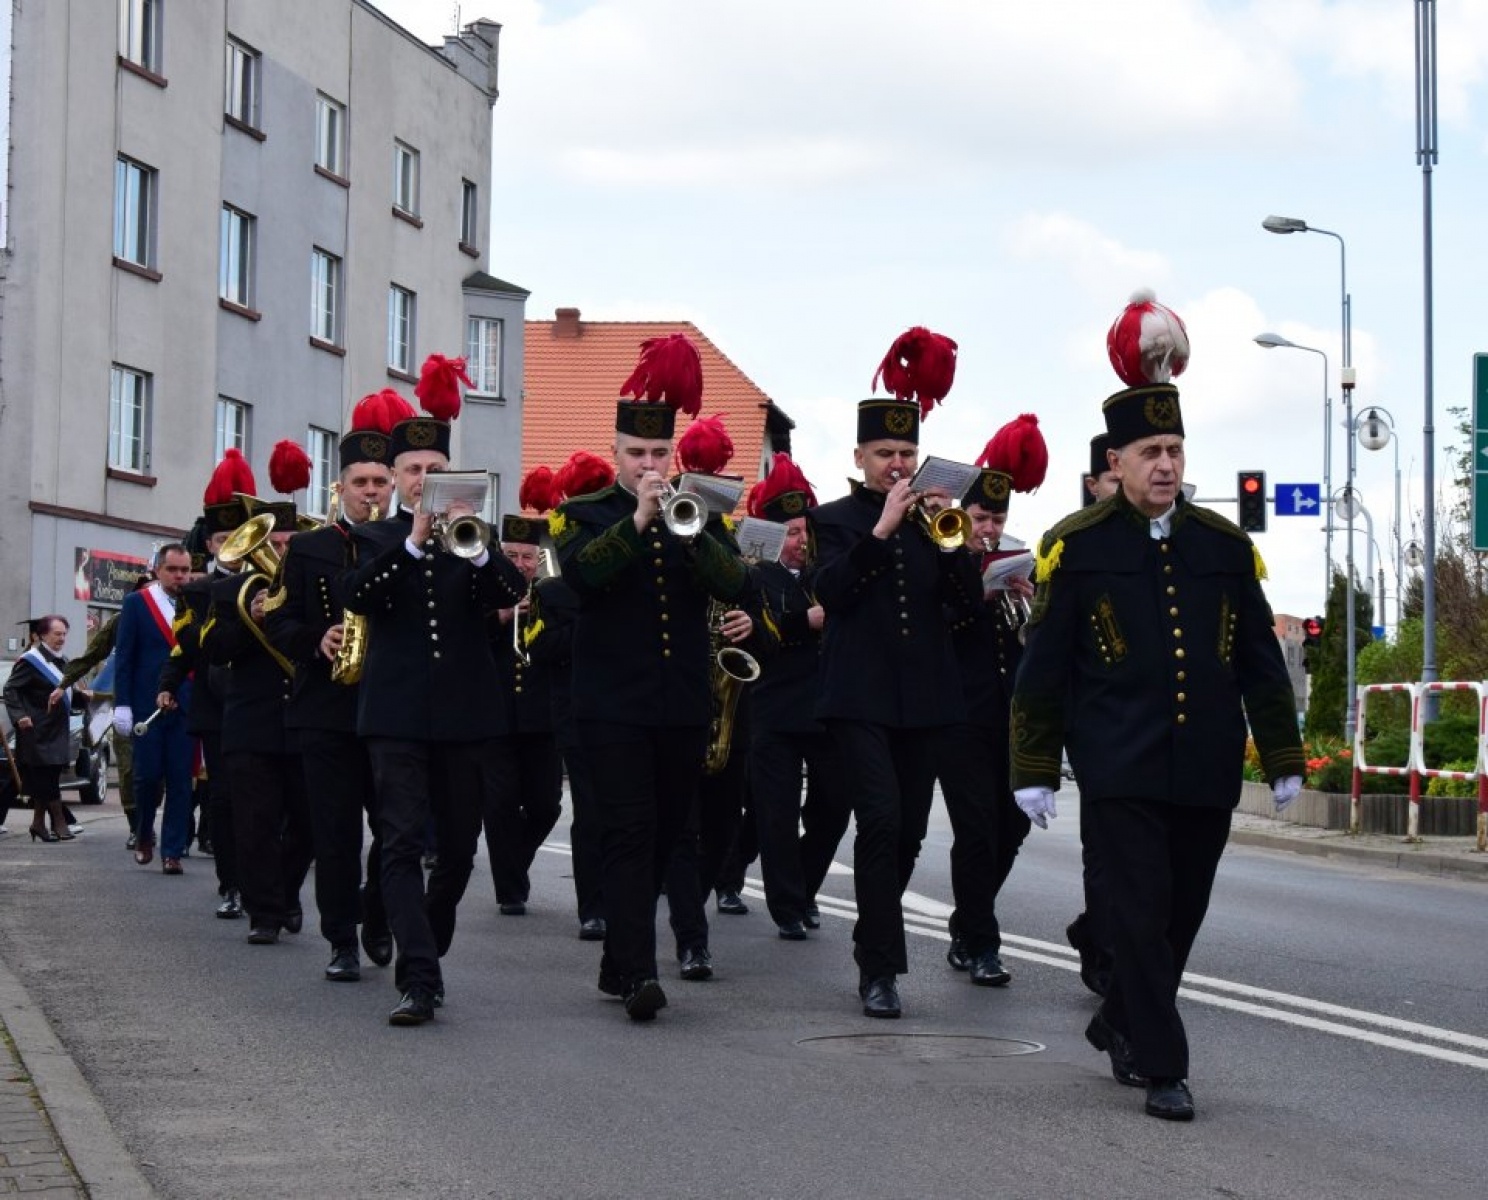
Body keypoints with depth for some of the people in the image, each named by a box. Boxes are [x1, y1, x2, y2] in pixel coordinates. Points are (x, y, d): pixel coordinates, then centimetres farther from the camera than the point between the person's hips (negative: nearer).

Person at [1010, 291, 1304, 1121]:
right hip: (1122, 771, -4)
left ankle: (1121, 1025, 33)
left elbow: (1260, 659, 10)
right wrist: (1035, 770, -2)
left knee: (1182, 917, 12)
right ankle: (1163, 1066, 0)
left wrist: (1283, 758, 9)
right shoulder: (1077, 547, -3)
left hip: (1208, 771, 4)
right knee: (1143, 914, -7)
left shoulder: (1225, 546, 6)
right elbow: (1044, 668, -1)